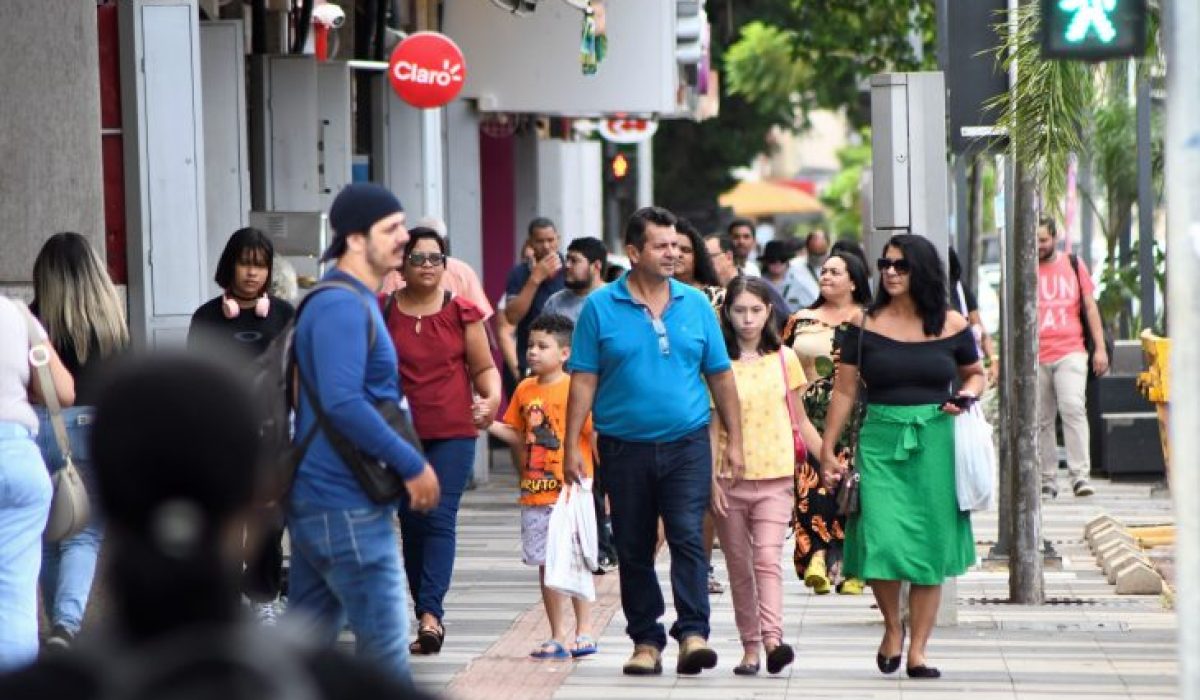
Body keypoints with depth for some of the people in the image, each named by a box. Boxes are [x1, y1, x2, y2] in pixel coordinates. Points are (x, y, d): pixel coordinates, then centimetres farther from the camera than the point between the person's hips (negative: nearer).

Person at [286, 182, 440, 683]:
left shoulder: (356, 300, 18)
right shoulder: (343, 305, -16)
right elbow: (344, 403, -26)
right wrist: (413, 465, -20)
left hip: (318, 499, 10)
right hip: (347, 507, -10)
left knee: (306, 641, 13)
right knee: (385, 646, -6)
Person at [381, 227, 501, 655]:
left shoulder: (462, 313, 2)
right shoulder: (381, 311, 4)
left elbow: (484, 367, 7)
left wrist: (492, 396, -13)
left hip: (453, 432, -2)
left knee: (440, 519, -13)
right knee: (411, 524, 5)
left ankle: (431, 613, -20)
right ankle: (427, 618, 13)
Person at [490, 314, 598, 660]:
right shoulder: (525, 389, 10)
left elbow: (595, 434, -8)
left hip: (569, 492, -6)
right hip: (534, 492, 6)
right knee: (545, 564, 9)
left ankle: (584, 631, 8)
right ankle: (558, 636, 17)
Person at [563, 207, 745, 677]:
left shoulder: (695, 304, 5)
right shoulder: (601, 307, -1)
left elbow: (720, 376, 9)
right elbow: (583, 381, -1)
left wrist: (735, 440, 5)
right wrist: (571, 447, -5)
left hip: (687, 444, 0)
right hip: (625, 446, 0)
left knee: (688, 537, -12)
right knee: (633, 549, 7)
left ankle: (693, 632, -13)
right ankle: (646, 639, 16)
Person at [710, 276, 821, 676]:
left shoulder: (784, 359, 6)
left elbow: (799, 421, 13)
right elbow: (712, 425, 3)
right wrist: (713, 479, -5)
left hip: (775, 478, -1)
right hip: (731, 478, 1)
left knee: (768, 559, -16)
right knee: (739, 567, 7)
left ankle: (773, 640, -27)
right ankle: (750, 647, 15)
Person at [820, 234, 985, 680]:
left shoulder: (951, 326, 4)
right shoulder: (866, 326, 2)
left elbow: (976, 374, 19)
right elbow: (844, 390, 5)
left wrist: (967, 397, -3)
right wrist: (827, 450, 2)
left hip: (935, 442, 1)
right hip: (880, 442, -1)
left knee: (930, 549, 3)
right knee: (881, 542, -11)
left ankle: (917, 651, 13)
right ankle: (892, 626, 17)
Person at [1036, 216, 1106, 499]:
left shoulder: (1074, 265, 11)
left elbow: (1090, 307, 13)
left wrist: (1100, 347, 6)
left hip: (1070, 353, -1)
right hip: (1034, 357, 1)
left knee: (1073, 408, -16)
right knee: (1041, 420, 2)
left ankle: (1080, 475, -17)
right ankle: (1047, 480, 9)